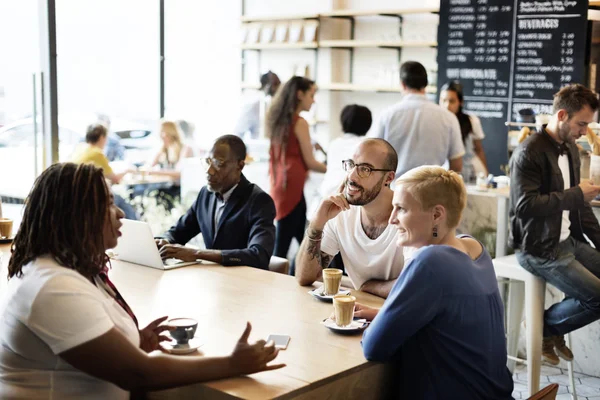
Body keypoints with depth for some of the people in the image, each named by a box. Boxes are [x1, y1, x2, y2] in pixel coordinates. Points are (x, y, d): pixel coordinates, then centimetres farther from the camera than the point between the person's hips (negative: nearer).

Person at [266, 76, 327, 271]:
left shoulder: (278, 120, 11)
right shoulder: (299, 123, -11)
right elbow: (310, 162, -8)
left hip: (279, 185, 8)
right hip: (292, 187, -8)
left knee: (304, 242, 14)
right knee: (282, 245, -3)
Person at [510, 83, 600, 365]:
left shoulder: (570, 148, 11)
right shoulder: (529, 153, -17)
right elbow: (524, 205, -27)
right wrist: (577, 194, -24)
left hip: (569, 241, 9)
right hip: (539, 249, -9)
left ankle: (551, 328, 13)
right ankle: (542, 327, 7)